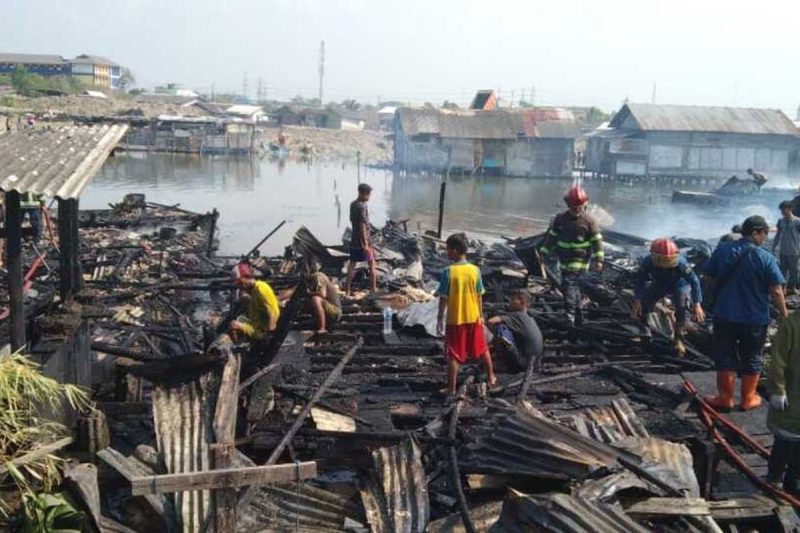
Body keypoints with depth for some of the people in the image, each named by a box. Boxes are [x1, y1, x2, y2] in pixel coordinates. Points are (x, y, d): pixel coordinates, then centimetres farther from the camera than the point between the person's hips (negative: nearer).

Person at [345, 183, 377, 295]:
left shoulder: (353, 204, 9)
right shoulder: (362, 207, -18)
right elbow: (362, 225, -22)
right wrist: (366, 243, -22)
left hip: (354, 239, 8)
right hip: (362, 240, -8)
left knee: (352, 263, 9)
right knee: (372, 263, 6)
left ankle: (348, 289, 10)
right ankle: (373, 288, 11)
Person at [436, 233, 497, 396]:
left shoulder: (448, 272, -15)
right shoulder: (475, 270, -6)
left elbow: (443, 298, -12)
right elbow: (479, 296, 1)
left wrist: (440, 319, -2)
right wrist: (481, 316, 12)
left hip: (455, 320, -3)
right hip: (473, 318, 3)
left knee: (453, 355, 4)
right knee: (482, 349, 22)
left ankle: (452, 389, 6)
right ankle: (491, 377, 36)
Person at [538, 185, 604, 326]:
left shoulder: (589, 221, -7)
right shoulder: (560, 219, 4)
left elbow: (597, 240, -5)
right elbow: (551, 236, 13)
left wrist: (599, 259, -10)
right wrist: (543, 252, 11)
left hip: (580, 260, -5)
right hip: (564, 260, 5)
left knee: (569, 283, -18)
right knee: (574, 285, 13)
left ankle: (570, 313, -17)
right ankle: (578, 315, 26)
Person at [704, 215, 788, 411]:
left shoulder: (722, 250, -5)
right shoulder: (766, 258, -14)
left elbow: (711, 278, 4)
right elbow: (776, 291, -13)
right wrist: (784, 314, 0)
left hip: (724, 315, 2)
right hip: (755, 319, -2)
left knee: (725, 358, 13)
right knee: (751, 359, 14)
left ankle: (725, 398, 19)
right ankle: (748, 399, 24)